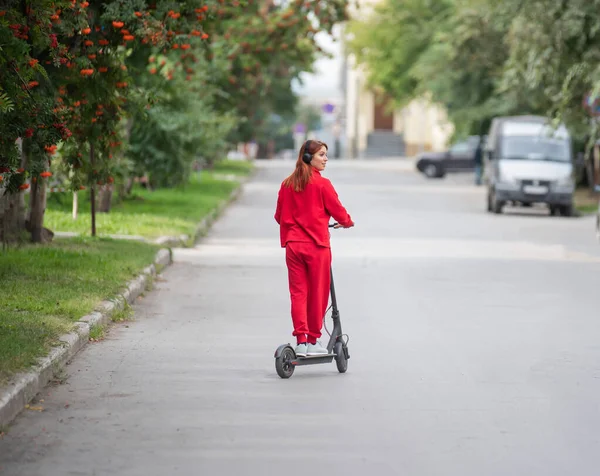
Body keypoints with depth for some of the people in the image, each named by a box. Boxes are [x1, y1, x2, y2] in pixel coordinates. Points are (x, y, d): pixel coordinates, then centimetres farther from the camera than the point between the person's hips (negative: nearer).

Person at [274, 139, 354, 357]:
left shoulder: (287, 184, 5)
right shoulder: (321, 184, -10)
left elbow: (279, 216, 13)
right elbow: (337, 210, -3)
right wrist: (347, 222, 19)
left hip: (293, 245, 4)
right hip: (317, 245, -4)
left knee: (297, 292, 5)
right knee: (318, 293, 6)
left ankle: (301, 341, -1)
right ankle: (313, 341, 11)